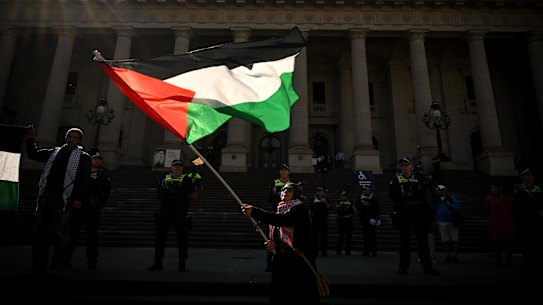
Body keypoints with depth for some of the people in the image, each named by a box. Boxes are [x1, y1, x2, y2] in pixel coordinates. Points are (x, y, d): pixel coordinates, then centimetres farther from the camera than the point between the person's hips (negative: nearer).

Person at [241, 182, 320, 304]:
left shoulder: (300, 209, -9)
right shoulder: (278, 212, 12)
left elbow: (282, 220, -29)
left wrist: (254, 212, -34)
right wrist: (273, 244, -3)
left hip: (299, 263, -6)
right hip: (281, 261, 6)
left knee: (300, 298, -1)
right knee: (279, 297, 8)